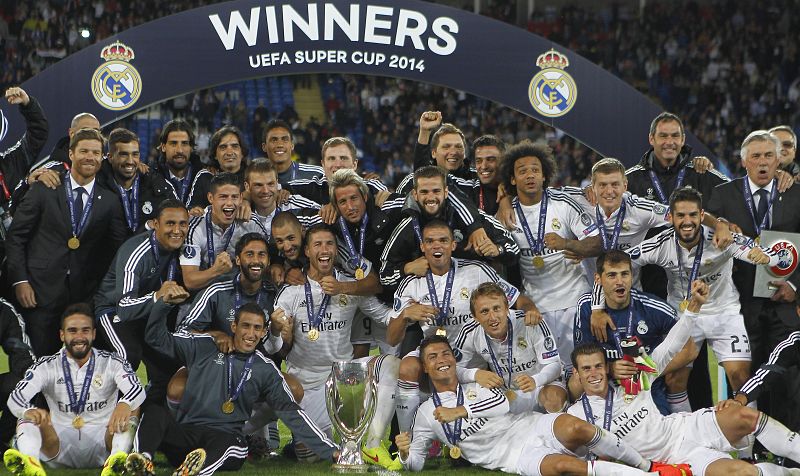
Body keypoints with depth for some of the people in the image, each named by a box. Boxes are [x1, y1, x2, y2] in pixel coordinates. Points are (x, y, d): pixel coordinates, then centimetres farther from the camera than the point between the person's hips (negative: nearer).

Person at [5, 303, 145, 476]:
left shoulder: (112, 363, 1)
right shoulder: (47, 366, 2)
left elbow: (137, 390, -17)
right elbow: (15, 397, -14)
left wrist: (125, 404, -43)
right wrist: (28, 411, -39)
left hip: (102, 443, -1)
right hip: (61, 445, 1)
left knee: (131, 406, -24)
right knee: (29, 416, -22)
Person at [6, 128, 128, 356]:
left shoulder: (110, 201, 6)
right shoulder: (44, 190, 2)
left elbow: (119, 248, 9)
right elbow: (15, 236, 3)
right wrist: (20, 280, -5)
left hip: (85, 296, 2)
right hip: (41, 293, -2)